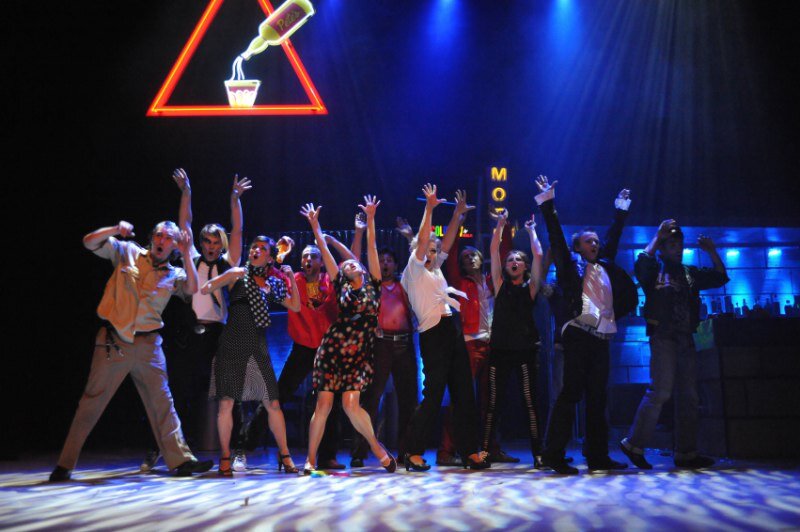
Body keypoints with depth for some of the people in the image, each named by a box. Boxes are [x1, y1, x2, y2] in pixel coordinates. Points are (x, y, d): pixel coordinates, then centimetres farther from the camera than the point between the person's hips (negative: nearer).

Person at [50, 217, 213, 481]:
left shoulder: (173, 274, 10)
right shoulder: (128, 252, 6)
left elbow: (192, 288, -9)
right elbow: (90, 242, 1)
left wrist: (186, 254, -13)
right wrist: (115, 230, -16)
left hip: (148, 344, 3)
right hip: (114, 341, -3)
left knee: (162, 402, 3)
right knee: (91, 402, -1)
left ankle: (180, 459, 7)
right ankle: (65, 464, 5)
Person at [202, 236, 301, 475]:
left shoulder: (273, 283, 13)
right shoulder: (238, 275, 3)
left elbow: (295, 306, 17)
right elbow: (205, 289, -7)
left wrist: (292, 280, 8)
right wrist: (230, 275, -20)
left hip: (258, 348, 3)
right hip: (232, 345, -3)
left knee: (273, 404, 0)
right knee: (226, 402, -5)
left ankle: (284, 455, 11)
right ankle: (225, 457, 6)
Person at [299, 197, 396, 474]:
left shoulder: (372, 285, 10)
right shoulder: (341, 286, 11)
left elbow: (371, 248, 6)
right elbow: (325, 252, 11)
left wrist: (370, 220, 2)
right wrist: (315, 225, 11)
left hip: (359, 354, -1)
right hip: (332, 348, 1)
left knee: (351, 404, -14)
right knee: (323, 404, -4)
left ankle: (376, 446, 6)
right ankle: (311, 459, 4)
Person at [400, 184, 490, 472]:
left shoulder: (435, 269, 21)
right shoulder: (415, 270, 0)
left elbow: (447, 241, 25)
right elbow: (422, 241, -11)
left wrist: (457, 215, 19)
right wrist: (429, 208, -11)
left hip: (452, 331, 8)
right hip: (433, 334, -8)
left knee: (463, 393, 5)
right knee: (433, 394, -11)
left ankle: (470, 452, 8)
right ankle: (413, 453, -4)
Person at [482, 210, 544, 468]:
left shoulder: (531, 286, 9)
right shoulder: (500, 284, 11)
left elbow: (538, 255, 2)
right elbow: (493, 251, 7)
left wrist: (531, 231, 13)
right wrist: (500, 225, 11)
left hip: (525, 349, -1)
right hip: (500, 348, 1)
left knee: (530, 403, -3)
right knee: (492, 403, 1)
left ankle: (538, 453, -1)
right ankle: (485, 451, 4)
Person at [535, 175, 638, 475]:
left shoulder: (605, 265, 22)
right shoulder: (571, 264, 6)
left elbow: (614, 237, 34)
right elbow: (556, 235, 0)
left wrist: (621, 210, 40)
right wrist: (548, 203, -2)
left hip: (601, 339, 7)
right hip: (578, 335, -7)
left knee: (597, 398, 7)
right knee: (572, 392, -12)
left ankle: (597, 456, 10)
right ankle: (553, 454, -12)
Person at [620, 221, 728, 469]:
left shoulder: (690, 273, 19)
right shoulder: (655, 270, 3)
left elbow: (720, 278, 19)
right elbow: (642, 263, -19)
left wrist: (711, 251, 8)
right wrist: (658, 236, -13)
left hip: (685, 338, 7)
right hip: (663, 336, -7)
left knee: (688, 396, 5)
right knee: (660, 390, -16)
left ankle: (686, 452, 9)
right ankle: (634, 443, -10)